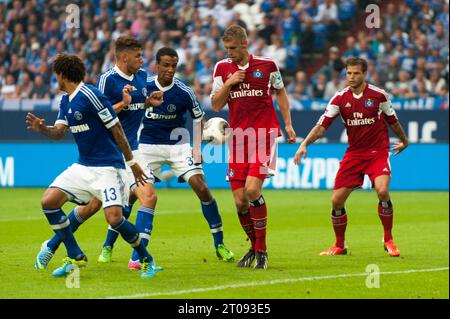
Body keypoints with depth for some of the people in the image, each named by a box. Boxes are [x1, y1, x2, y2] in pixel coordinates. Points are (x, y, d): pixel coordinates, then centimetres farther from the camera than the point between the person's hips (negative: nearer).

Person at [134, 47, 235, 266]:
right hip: (148, 146, 0)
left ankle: (219, 244, 1)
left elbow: (198, 117, 5)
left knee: (202, 188, -11)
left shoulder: (183, 92, -9)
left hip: (177, 145, 0)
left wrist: (197, 148, 1)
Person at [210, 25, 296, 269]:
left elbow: (280, 92, 17)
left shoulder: (267, 65, 2)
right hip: (238, 136, 3)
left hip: (264, 133, -3)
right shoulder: (222, 68, 7)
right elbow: (216, 105, 7)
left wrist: (288, 124, 11)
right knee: (240, 201, -2)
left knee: (252, 188, -20)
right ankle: (254, 247, 21)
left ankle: (262, 251, -9)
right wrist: (228, 83, -8)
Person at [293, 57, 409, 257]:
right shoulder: (340, 98, -3)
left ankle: (388, 240, -7)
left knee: (382, 191, -26)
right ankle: (340, 246, 18)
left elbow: (392, 121, 10)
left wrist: (404, 141, 24)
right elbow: (322, 125, -8)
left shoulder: (378, 95, -6)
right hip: (354, 154, 3)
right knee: (336, 201, -2)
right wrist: (304, 144, -21)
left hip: (378, 152, -3)